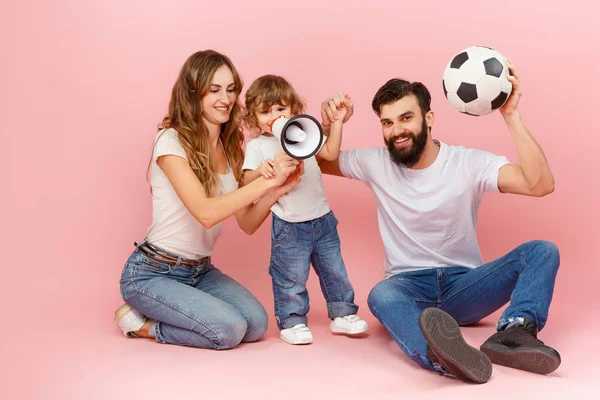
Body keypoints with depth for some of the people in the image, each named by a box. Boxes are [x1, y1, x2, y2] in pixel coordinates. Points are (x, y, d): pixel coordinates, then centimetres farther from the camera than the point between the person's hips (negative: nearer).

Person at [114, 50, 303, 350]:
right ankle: (140, 323, 2)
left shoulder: (230, 147, 5)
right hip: (151, 273, -7)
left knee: (256, 324, -10)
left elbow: (247, 223, -1)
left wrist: (278, 189, -18)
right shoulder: (171, 142, -17)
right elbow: (205, 212, -29)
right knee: (229, 330, -22)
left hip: (200, 270, 7)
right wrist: (267, 181, -31)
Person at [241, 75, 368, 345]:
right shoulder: (257, 146, -5)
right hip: (289, 226, -4)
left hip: (322, 219, 4)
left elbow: (330, 153, -1)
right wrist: (261, 171, -33)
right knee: (290, 277, 2)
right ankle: (291, 322, 18)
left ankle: (342, 314, 27)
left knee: (334, 269, 13)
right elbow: (247, 181, -13)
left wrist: (337, 122, -4)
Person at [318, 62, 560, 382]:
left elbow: (541, 185, -21)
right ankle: (444, 357, -66)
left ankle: (514, 334, -45)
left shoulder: (470, 163, -7)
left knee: (542, 251, -22)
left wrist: (511, 116, -25)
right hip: (408, 286, 0)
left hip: (463, 285, 1)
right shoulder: (375, 163, 2)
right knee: (381, 295, -38)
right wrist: (328, 126, -5)